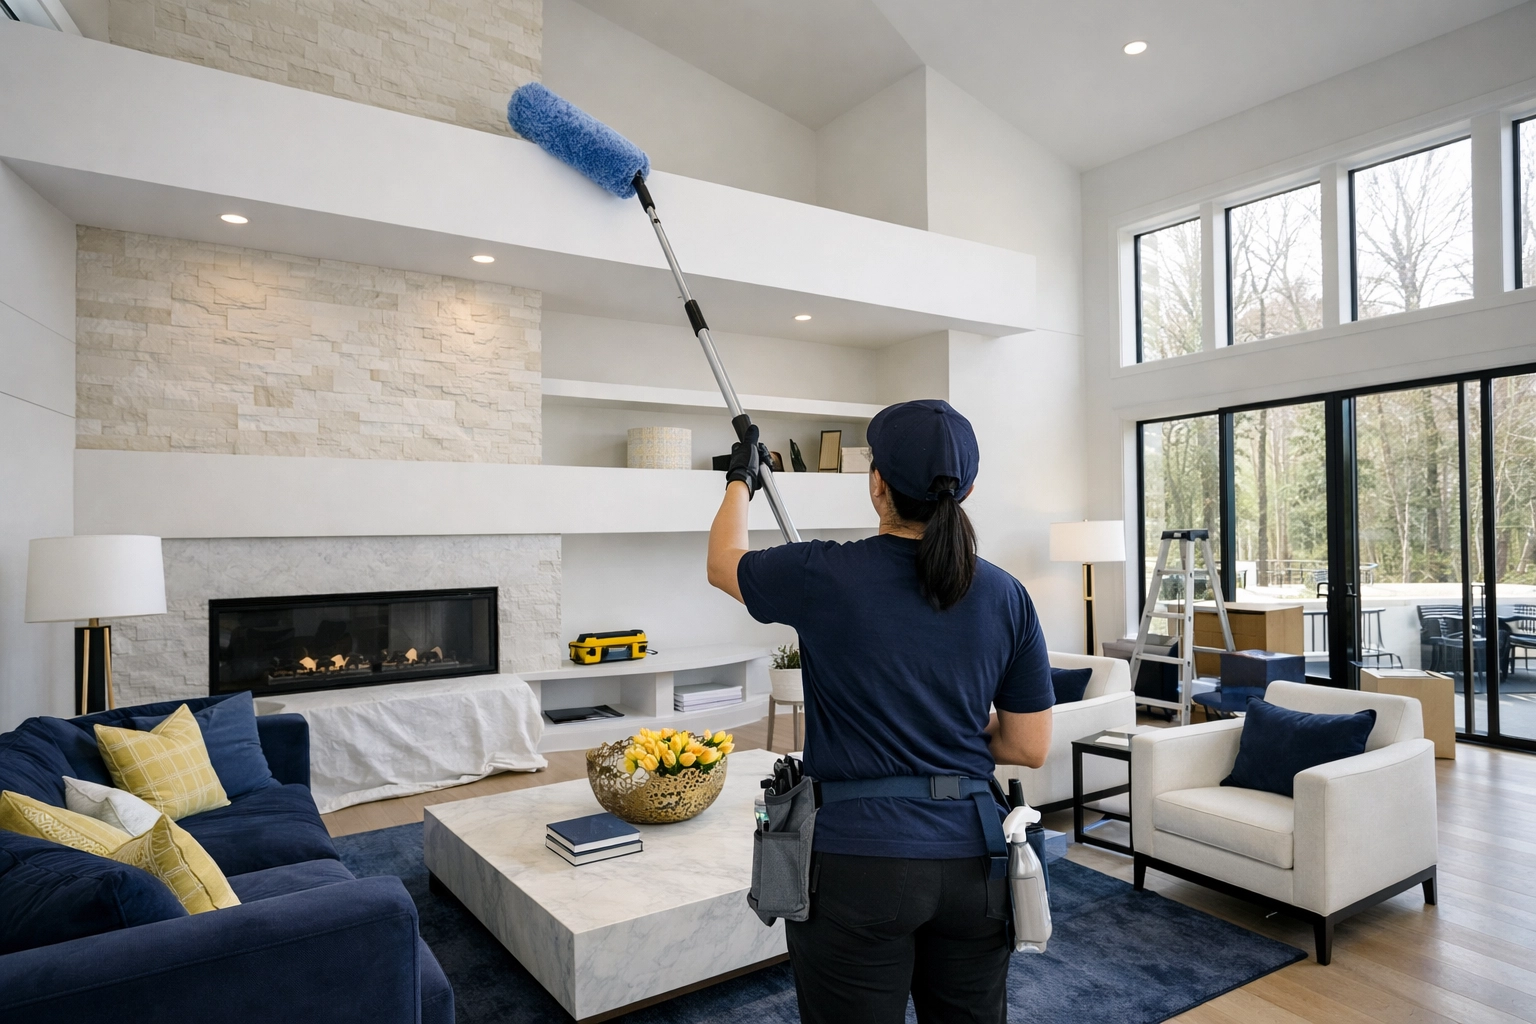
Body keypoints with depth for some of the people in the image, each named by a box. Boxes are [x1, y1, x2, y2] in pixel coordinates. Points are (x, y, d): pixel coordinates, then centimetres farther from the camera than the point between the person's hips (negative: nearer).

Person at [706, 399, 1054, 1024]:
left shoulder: (826, 578, -14)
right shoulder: (1006, 596, -3)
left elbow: (722, 563, 6)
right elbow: (1030, 748, 2)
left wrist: (741, 478, 22)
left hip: (858, 862, -3)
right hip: (971, 862, 4)